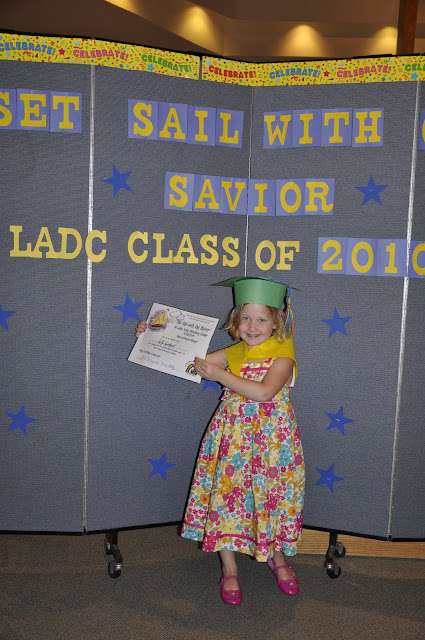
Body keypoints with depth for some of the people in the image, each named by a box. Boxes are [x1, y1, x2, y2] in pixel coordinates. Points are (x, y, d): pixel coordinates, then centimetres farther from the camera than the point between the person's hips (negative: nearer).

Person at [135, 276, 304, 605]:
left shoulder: (283, 354, -11)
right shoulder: (234, 353, 4)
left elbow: (263, 392, -26)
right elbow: (191, 361, 8)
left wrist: (219, 375, -23)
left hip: (272, 439, -3)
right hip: (233, 438, 3)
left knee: (274, 497, 9)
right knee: (227, 494, 1)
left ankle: (278, 557, 36)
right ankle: (230, 569, 18)